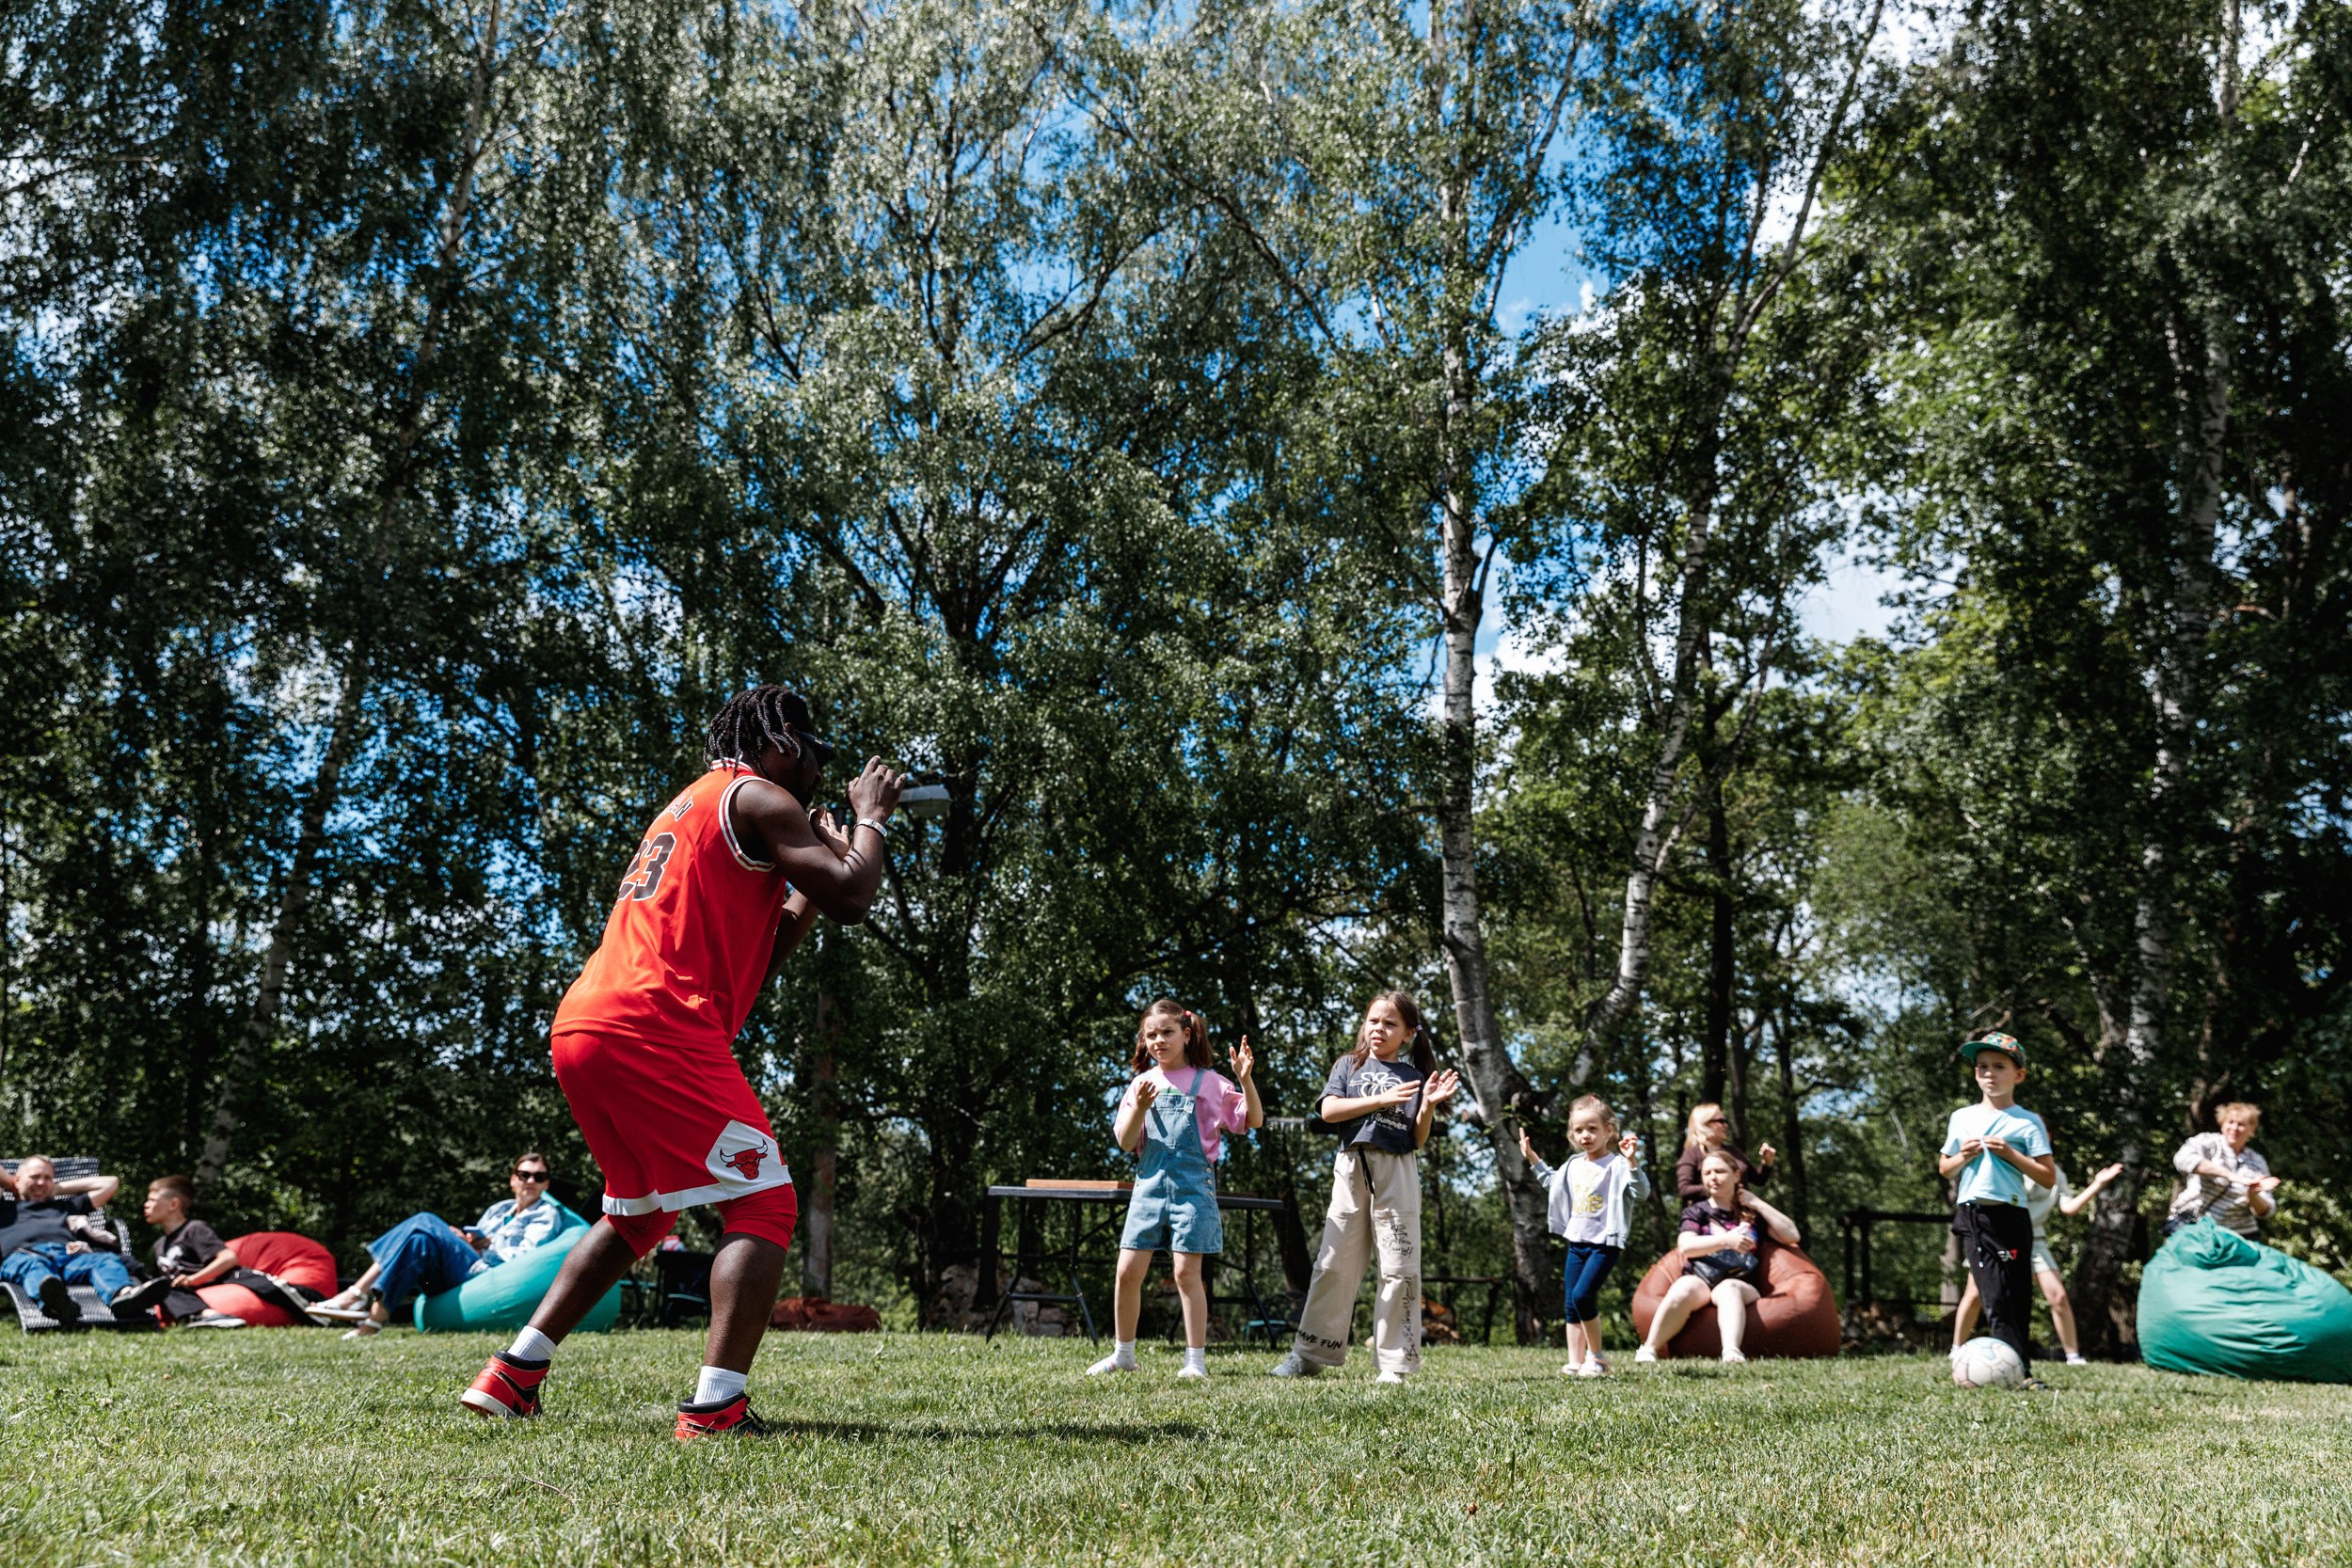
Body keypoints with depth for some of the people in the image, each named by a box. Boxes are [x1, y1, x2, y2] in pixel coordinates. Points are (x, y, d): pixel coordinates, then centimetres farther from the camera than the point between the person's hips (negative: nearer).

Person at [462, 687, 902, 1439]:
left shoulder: (688, 807, 29)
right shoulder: (756, 798, 1)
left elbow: (758, 957, 31)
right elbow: (851, 899, -7)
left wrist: (812, 881, 28)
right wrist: (871, 819, 9)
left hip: (581, 1028, 10)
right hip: (657, 1029, -10)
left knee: (637, 1212, 25)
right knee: (763, 1203, -6)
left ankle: (513, 1375, 21)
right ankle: (715, 1406, -16)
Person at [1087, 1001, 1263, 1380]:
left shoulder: (1208, 1082, 2)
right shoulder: (1142, 1084, 9)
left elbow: (1253, 1120, 1)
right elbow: (1126, 1143, 5)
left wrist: (1245, 1079, -14)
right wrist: (1140, 1108, -13)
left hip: (1193, 1185, -3)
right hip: (1149, 1184, 3)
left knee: (1187, 1272, -5)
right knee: (1128, 1271, 1)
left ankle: (1196, 1360, 4)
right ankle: (1123, 1354, 18)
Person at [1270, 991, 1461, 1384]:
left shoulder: (1413, 1076, 9)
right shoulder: (1349, 1066, 12)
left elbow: (1418, 1138, 4)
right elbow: (1328, 1110, -5)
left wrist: (1428, 1105, -13)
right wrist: (1381, 1099, -11)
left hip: (1397, 1173, -1)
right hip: (1351, 1169, 1)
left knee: (1400, 1268, -2)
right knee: (1334, 1262, 3)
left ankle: (1394, 1363, 3)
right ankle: (1309, 1354, 10)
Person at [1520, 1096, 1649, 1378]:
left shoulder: (1616, 1165, -11)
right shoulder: (1573, 1166, 12)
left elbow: (1641, 1192, -23)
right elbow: (1551, 1182, 32)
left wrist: (1631, 1161, -36)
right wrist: (1532, 1158, 26)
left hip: (1604, 1243, -8)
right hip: (1576, 1242, 8)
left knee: (1583, 1295, -20)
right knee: (1571, 1305, 6)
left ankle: (1596, 1357, -4)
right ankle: (1575, 1363, 12)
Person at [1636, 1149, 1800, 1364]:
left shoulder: (1751, 1212, 19)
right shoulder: (1696, 1211, 16)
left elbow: (1791, 1235, 8)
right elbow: (1685, 1247, -3)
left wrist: (1758, 1203, 6)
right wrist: (1725, 1240, -16)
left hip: (1741, 1285, 0)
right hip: (1700, 1280, 0)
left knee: (1728, 1289, -37)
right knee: (1684, 1288, -36)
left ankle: (1732, 1353, -61)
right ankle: (1649, 1349, -35)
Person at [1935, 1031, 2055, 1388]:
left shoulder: (2028, 1122, 4)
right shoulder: (1961, 1118, 15)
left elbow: (2048, 1177, 0)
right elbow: (1944, 1169, 22)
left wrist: (2010, 1154, -11)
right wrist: (1963, 1157, 1)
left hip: (2010, 1215, -2)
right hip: (1971, 1215, 2)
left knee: (2017, 1298, -3)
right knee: (1995, 1298, -7)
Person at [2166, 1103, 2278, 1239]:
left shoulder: (2258, 1163, 13)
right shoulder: (2209, 1142, 1)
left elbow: (2265, 1212, 7)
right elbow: (2183, 1159, -23)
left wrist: (2252, 1195, -18)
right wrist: (2230, 1175, -28)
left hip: (2238, 1234, 4)